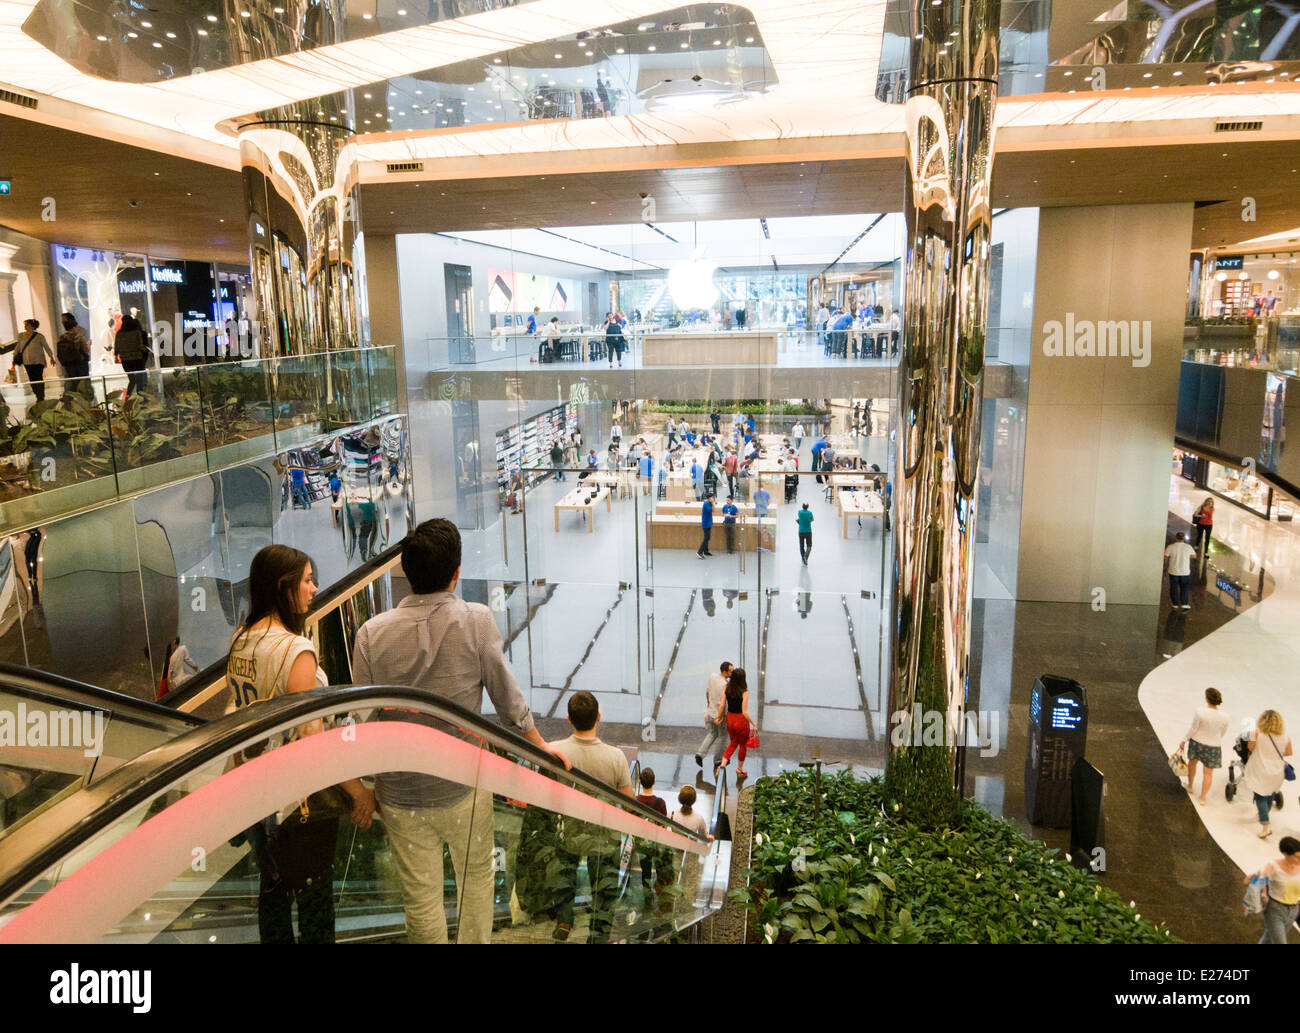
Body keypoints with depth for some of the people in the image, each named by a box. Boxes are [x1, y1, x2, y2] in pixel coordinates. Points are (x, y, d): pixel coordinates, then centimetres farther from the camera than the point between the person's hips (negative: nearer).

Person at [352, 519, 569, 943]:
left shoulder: (372, 633, -12)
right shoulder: (476, 621, -16)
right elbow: (507, 699, -9)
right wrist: (542, 747, 7)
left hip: (400, 795, 1)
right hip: (463, 788, -1)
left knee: (421, 897, 16)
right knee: (477, 877, 23)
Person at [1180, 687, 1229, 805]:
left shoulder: (1200, 712, -25)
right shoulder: (1224, 717, -17)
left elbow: (1193, 729, -15)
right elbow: (1222, 733, 0)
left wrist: (1184, 740, 1)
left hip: (1196, 742, -1)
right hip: (1214, 746, 1)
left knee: (1192, 762, 28)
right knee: (1208, 773, 16)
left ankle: (1190, 786, 46)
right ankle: (1203, 797, 23)